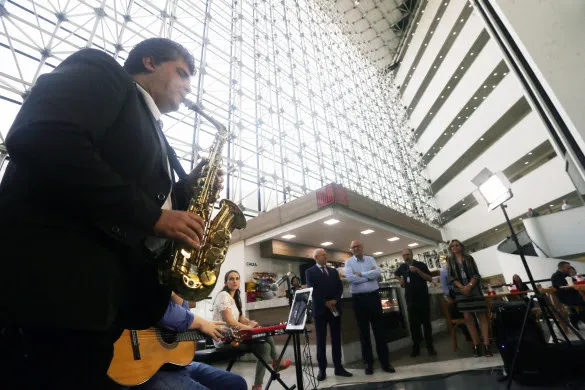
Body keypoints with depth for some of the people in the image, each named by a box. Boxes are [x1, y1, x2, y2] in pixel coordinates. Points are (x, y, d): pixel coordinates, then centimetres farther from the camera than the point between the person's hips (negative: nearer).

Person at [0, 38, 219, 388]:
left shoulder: (153, 134, 24)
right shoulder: (100, 72, 1)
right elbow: (40, 140, -19)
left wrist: (188, 188, 5)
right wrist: (152, 216, -19)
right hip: (53, 281, -8)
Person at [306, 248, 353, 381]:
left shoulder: (333, 271, 13)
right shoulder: (310, 272, -2)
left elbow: (340, 287, 6)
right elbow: (312, 290, -10)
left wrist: (335, 300, -9)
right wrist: (325, 302, -14)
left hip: (335, 307, 4)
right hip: (320, 309, -4)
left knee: (336, 339, 10)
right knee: (321, 341, 5)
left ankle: (338, 367, 21)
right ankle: (322, 369, 16)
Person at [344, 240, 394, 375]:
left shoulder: (370, 259, 5)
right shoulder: (348, 262, -2)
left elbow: (377, 273, -12)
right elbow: (349, 278, -19)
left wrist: (361, 274, -15)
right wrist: (369, 275, -11)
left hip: (374, 296, 2)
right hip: (359, 299, -1)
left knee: (379, 330, 9)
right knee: (364, 331, 9)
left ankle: (385, 361, 22)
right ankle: (368, 363, 22)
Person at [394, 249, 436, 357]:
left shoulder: (421, 265, -4)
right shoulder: (402, 267, 6)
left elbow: (430, 279, -13)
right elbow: (395, 274, 26)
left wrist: (417, 270, -23)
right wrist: (400, 280, 7)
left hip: (423, 299, -2)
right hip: (411, 300, 3)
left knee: (426, 323, 3)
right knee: (414, 324, 4)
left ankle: (430, 347, 14)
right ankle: (416, 348, 12)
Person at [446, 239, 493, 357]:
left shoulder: (469, 258, 6)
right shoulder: (450, 260, 7)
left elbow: (476, 274, 0)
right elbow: (451, 277, 1)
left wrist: (469, 286, -15)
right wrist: (461, 287, -13)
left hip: (474, 289, 0)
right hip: (460, 290, 0)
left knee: (481, 315, -3)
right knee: (468, 317, -1)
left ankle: (486, 345, -1)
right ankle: (476, 345, 5)